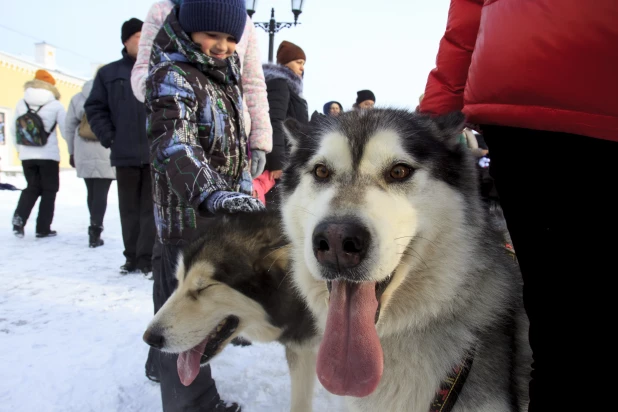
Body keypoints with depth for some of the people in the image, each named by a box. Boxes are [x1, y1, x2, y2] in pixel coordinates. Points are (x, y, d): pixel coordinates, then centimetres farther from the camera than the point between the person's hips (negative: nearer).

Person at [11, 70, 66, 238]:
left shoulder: (21, 104, 5)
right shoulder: (55, 105, -6)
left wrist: (19, 148, 21)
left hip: (27, 155, 4)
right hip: (49, 155, -4)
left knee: (32, 187, 18)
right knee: (49, 190, 8)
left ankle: (19, 216, -5)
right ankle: (43, 228, 8)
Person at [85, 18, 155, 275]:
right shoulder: (109, 73, 11)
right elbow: (95, 108, 10)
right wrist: (108, 137, -3)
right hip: (125, 154, 2)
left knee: (152, 207, -1)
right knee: (129, 208, 9)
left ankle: (148, 257, 5)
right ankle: (132, 257, 19)